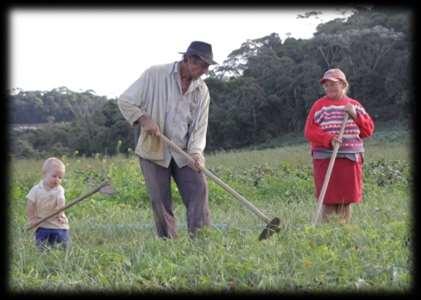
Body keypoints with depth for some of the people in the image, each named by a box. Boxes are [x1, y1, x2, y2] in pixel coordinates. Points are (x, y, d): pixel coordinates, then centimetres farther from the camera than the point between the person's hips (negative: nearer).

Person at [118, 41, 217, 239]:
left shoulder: (202, 90, 4)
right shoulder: (155, 75, -8)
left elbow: (200, 126, 1)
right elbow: (125, 101, -5)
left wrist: (196, 152, -15)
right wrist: (143, 119, -19)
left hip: (184, 153, 3)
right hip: (154, 150, -3)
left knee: (198, 188, -11)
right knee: (160, 200, -4)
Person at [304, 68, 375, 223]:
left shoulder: (355, 105, 12)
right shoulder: (319, 106, 0)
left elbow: (369, 129, 9)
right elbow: (309, 132, -7)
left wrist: (355, 115, -7)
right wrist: (329, 139, -23)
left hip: (351, 159, 4)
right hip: (326, 161, -4)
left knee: (347, 199, 8)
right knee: (329, 199, -4)